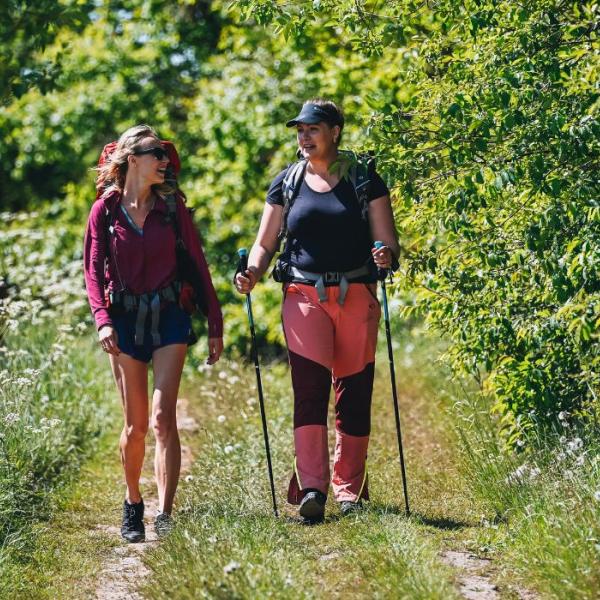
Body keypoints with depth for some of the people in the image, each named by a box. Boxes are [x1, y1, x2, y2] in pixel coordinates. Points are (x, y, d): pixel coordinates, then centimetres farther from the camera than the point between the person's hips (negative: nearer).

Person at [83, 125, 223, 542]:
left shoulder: (171, 204, 4)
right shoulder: (105, 210, 2)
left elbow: (197, 264, 7)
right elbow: (94, 269, 0)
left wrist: (215, 325, 6)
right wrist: (103, 319, -16)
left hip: (169, 318, 0)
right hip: (126, 319, 0)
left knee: (163, 417, -14)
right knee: (135, 425, 4)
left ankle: (165, 516, -17)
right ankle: (132, 504, 26)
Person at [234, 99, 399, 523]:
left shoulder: (365, 180, 5)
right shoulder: (287, 183, 11)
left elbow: (389, 244, 3)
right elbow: (266, 243, 12)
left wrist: (386, 256, -20)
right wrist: (253, 273, -7)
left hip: (356, 296, 0)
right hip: (305, 296, 0)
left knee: (354, 393, 2)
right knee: (309, 388, -14)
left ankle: (349, 489, 13)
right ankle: (311, 489, -22)